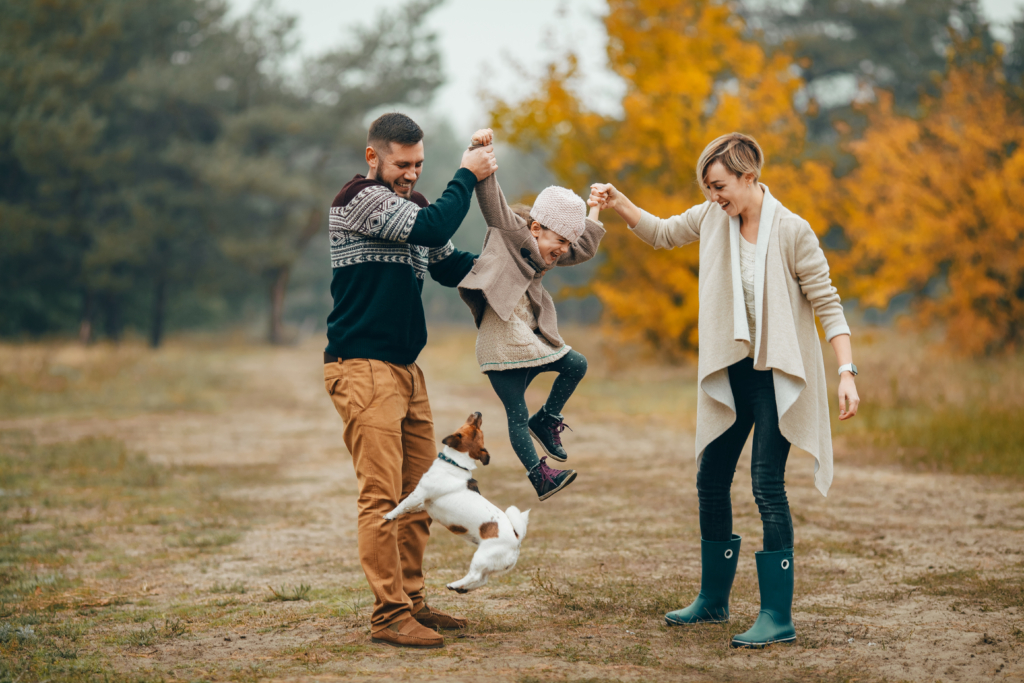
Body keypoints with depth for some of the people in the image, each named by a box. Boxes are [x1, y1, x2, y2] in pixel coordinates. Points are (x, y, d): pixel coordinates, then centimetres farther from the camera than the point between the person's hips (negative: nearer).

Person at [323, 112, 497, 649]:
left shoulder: (410, 204, 19)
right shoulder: (359, 198, -9)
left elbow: (450, 265, 21)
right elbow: (433, 228, -21)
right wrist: (467, 176, -8)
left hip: (406, 369, 9)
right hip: (362, 368, -9)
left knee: (418, 495, 9)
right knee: (382, 497, -11)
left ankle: (410, 601, 17)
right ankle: (389, 615, -10)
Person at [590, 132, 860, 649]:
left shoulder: (791, 232, -15)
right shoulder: (714, 218, 3)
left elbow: (827, 303, -14)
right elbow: (661, 234, 17)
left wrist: (846, 372, -22)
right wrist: (618, 204, 0)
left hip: (777, 374, -7)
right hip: (731, 372, 7)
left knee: (767, 485, -12)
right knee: (711, 480, 12)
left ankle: (778, 616, -6)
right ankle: (713, 600, 27)